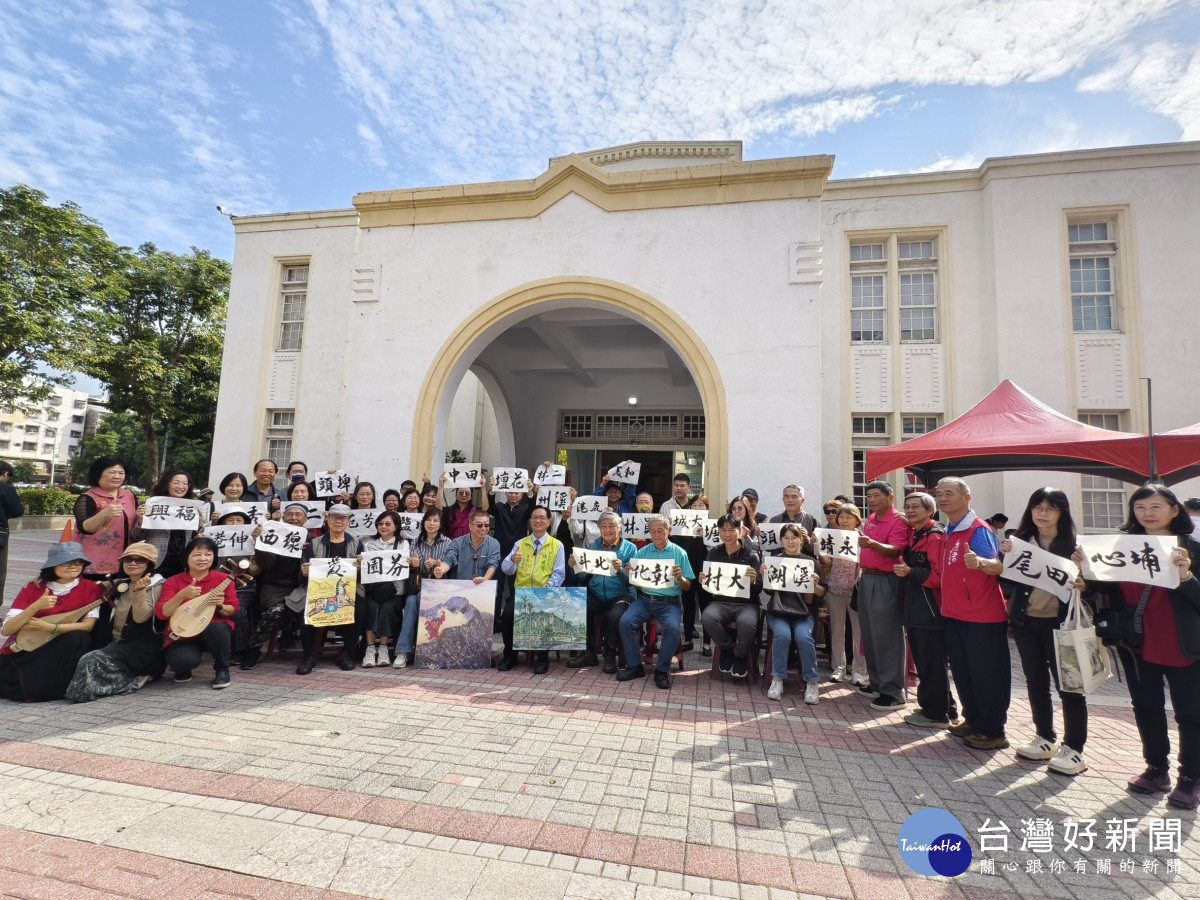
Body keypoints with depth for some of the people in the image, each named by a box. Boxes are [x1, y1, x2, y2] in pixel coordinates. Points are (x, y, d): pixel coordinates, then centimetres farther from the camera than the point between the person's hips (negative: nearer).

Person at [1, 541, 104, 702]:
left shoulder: (90, 588, -7)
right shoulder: (32, 589, -5)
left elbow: (88, 625, -17)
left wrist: (50, 627, -28)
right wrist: (36, 607, -27)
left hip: (60, 651, 0)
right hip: (23, 653, 0)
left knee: (77, 637, -31)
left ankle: (60, 688, -9)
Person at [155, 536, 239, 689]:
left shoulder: (223, 579, -1)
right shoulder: (173, 582, 0)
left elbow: (233, 610, 0)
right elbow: (161, 613, -12)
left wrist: (220, 606, -23)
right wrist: (182, 595, -28)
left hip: (212, 629, 0)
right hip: (182, 635, 0)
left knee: (217, 628, -37)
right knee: (183, 660, -33)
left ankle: (222, 669, -7)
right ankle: (183, 670, 11)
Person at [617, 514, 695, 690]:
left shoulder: (679, 553, 6)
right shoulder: (642, 552, 11)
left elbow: (687, 587, 5)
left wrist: (680, 578, -16)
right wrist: (629, 575, -11)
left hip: (669, 602, -2)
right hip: (644, 599, 2)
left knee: (673, 628, -30)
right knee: (625, 621, -24)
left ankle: (662, 670, -8)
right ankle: (634, 666, -6)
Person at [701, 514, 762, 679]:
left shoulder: (752, 555, -2)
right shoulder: (714, 553, 6)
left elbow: (759, 589, -3)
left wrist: (753, 581, -25)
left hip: (746, 603, -2)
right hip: (720, 601, 2)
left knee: (747, 623, -36)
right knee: (707, 618, -31)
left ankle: (740, 655, -1)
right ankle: (726, 648, 2)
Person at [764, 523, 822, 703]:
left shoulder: (811, 562, 9)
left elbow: (819, 594, 6)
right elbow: (768, 590, 4)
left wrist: (814, 585, -16)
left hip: (803, 610, 0)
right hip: (778, 609, 0)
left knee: (803, 636, -28)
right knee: (782, 634, -29)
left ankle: (811, 682, -11)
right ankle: (777, 679, -13)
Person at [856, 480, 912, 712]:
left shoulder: (898, 520, -11)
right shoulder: (870, 519, 13)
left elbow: (895, 550, -23)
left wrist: (872, 544, -39)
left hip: (885, 581, -8)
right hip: (867, 578, 8)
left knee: (887, 636, -5)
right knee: (869, 634, 13)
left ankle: (893, 693, 2)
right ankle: (877, 683, 24)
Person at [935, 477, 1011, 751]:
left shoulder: (978, 530, -16)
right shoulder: (950, 532, 9)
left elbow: (998, 567, -26)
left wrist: (979, 562, -45)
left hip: (983, 616, -8)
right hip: (955, 615, 8)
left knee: (986, 675, 3)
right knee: (962, 673, 17)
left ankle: (993, 731, 16)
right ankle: (973, 721, 31)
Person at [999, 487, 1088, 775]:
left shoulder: (1074, 544, -4)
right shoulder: (1020, 541, 4)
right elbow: (1007, 581, 2)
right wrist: (1004, 556, -14)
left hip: (1060, 622, -3)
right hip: (1026, 621, 4)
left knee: (1068, 686, 2)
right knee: (1036, 683, 14)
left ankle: (1074, 748, 16)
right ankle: (1046, 739, 29)